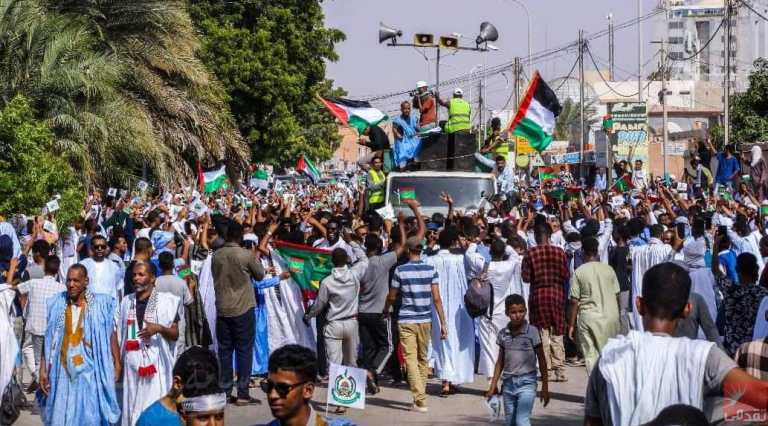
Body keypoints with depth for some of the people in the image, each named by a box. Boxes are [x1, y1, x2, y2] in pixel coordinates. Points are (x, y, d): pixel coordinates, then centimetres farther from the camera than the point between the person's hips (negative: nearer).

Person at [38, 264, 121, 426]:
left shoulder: (101, 304, -4)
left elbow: (111, 335, 0)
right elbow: (48, 339, 5)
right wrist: (43, 369, 2)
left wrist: (117, 365, -5)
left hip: (90, 372, -2)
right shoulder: (56, 304, 3)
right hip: (63, 373, 2)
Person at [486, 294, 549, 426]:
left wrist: (545, 387, -2)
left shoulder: (532, 332, -6)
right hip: (508, 383, 4)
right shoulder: (503, 334, 5)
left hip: (526, 382, -4)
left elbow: (542, 360, -1)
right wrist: (493, 385, 11)